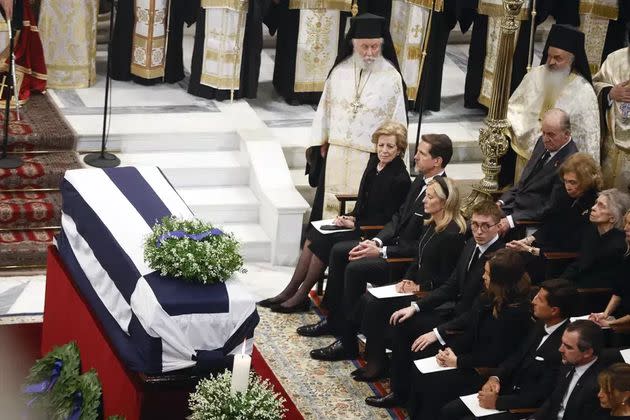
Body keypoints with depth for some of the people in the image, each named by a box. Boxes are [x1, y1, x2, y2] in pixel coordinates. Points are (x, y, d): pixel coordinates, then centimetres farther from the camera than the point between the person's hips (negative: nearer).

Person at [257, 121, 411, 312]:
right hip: (360, 221, 8)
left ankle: (301, 297, -8)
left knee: (323, 242, -20)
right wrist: (351, 217, -2)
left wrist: (355, 224, -15)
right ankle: (290, 291, -7)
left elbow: (387, 218, -16)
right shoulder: (374, 162, 7)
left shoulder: (400, 179, -18)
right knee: (314, 235, -9)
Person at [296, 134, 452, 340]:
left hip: (412, 260, -10)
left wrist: (381, 252, -21)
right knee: (339, 251, 6)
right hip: (396, 241, 10)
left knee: (355, 268, -23)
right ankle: (333, 319, 12)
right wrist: (377, 241, -2)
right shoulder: (420, 181, 5)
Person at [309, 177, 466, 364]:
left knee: (374, 304, -23)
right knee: (367, 298, -6)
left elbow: (446, 280, -17)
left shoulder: (452, 235, -17)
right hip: (414, 286, 9)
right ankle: (347, 343, 2)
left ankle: (376, 363, -10)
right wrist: (406, 280, 2)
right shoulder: (431, 225, 12)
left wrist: (418, 287, -16)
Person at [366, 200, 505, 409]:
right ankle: (399, 391, 11)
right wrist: (415, 306, 0)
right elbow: (451, 286, 11)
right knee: (402, 322, 3)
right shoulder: (472, 245, 2)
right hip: (457, 310, 9)